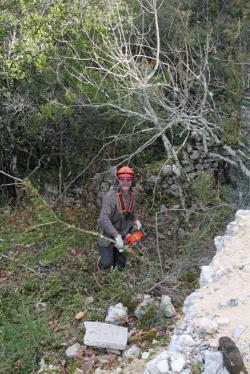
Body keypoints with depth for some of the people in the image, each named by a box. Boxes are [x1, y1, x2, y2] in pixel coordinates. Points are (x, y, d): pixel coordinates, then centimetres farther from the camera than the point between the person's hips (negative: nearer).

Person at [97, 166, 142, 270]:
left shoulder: (132, 194, -4)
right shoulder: (111, 196, -28)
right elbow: (104, 219, -35)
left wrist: (136, 220, -3)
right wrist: (116, 236, -41)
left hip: (122, 232, 6)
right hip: (108, 234, -6)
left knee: (120, 264, 12)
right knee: (107, 263, -6)